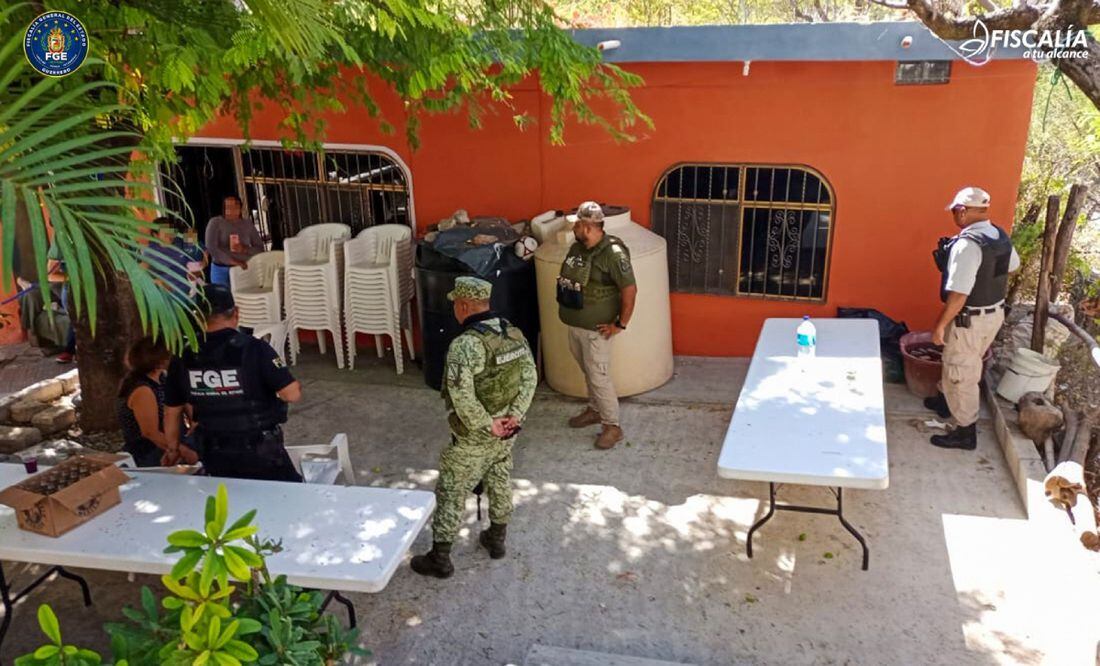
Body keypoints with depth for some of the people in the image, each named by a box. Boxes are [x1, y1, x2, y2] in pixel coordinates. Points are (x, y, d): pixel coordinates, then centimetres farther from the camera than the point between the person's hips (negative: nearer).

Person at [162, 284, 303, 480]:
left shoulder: (184, 358, -5)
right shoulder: (254, 349, -20)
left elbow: (171, 411, 6)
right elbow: (293, 394, -22)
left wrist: (173, 448, 23)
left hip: (214, 456, 5)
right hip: (260, 453, -4)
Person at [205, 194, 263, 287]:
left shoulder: (248, 224, 9)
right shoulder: (215, 222, 1)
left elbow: (260, 248, 7)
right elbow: (211, 247, -11)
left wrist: (244, 249, -13)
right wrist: (231, 261, -20)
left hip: (245, 269, 2)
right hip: (221, 270, -2)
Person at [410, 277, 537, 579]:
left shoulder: (464, 345, -26)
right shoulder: (514, 333, -2)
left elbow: (462, 397, -30)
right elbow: (530, 377, 1)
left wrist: (487, 425, -19)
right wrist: (515, 416, -3)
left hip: (473, 439, -7)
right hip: (506, 432, 7)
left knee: (451, 492, 7)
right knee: (500, 483, 23)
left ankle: (440, 558, 18)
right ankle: (496, 540, 40)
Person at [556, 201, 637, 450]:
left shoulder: (613, 252, -22)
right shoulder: (577, 247, 3)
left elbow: (630, 289, -22)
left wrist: (620, 324, -18)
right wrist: (567, 311, 15)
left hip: (596, 328, -8)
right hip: (573, 324, 8)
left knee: (599, 377, -3)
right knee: (588, 371, 22)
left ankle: (613, 426, 10)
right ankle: (595, 409, 40)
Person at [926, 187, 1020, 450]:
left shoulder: (967, 244, -28)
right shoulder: (1001, 236, 0)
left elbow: (958, 294, -30)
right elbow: (1013, 267, 21)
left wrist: (940, 325, -20)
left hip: (970, 319, -9)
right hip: (996, 313, 9)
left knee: (961, 373, 5)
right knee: (965, 365, 26)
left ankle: (966, 432, 13)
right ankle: (946, 401, 46)